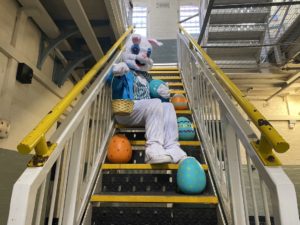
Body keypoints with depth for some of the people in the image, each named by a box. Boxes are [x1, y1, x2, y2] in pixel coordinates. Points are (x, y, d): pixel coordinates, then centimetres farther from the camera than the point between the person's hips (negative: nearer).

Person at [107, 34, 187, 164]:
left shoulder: (147, 76, 29)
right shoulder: (125, 72, 9)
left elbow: (151, 95, 27)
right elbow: (115, 86, -12)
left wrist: (163, 93, 5)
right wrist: (117, 73, -35)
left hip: (146, 113, 6)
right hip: (126, 111, -6)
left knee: (168, 106, -17)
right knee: (155, 103, -29)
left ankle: (171, 147, -32)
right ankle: (154, 148, -38)